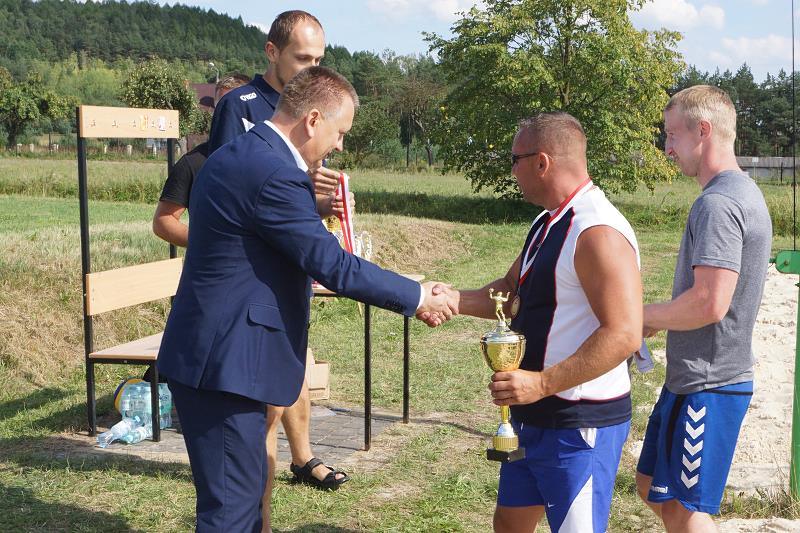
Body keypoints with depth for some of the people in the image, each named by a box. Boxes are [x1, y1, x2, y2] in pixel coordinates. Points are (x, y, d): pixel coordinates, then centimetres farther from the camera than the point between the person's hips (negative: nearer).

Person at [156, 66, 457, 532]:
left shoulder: (237, 155, 12)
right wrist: (416, 298, -8)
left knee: (246, 490, 20)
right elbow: (334, 265, -18)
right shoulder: (275, 174, -21)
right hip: (224, 364, -11)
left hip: (214, 354, 11)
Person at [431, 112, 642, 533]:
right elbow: (513, 293, 18)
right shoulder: (547, 223, 10)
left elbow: (623, 335, -27)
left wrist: (542, 383, -29)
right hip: (535, 416, 10)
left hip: (580, 424, -10)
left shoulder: (598, 231, -22)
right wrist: (455, 301, 0)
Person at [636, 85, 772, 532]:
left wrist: (643, 317, -12)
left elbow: (709, 303, -28)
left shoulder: (718, 203, -20)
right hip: (698, 377, 10)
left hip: (706, 386, -10)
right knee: (653, 486, 20)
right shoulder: (746, 193, 13)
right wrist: (658, 320, 9)